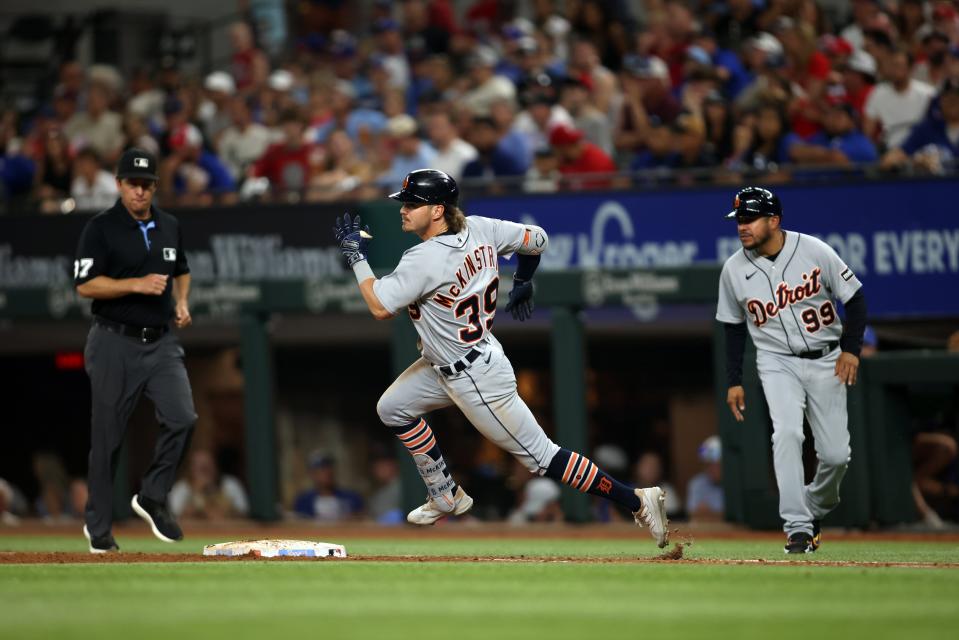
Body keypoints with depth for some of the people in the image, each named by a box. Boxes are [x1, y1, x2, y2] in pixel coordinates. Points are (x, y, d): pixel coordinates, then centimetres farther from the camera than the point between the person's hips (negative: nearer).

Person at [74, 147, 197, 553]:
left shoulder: (169, 227, 11)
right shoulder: (101, 228, -6)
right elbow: (85, 285, -12)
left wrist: (181, 302, 8)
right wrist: (137, 284, -20)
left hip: (161, 342, 4)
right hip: (115, 343, -4)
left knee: (182, 419, -13)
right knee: (107, 437, 1)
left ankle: (152, 498, 5)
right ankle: (98, 527, 11)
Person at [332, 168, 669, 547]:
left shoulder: (424, 260, -29)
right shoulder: (479, 230, -6)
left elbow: (380, 308, -26)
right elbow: (537, 238, 4)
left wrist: (356, 256, -16)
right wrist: (523, 282, 22)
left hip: (478, 380, -10)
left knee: (541, 457, -3)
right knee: (392, 409, 17)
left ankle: (636, 501, 1)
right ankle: (447, 500, 28)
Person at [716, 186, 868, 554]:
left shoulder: (814, 252, -11)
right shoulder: (734, 270, -5)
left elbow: (854, 298, -4)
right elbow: (734, 327, 7)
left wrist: (851, 349, -14)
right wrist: (734, 381, 5)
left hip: (825, 361, 0)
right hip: (777, 362, 0)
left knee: (836, 454, -2)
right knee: (787, 433, -24)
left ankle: (816, 509, 29)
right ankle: (798, 528, -23)